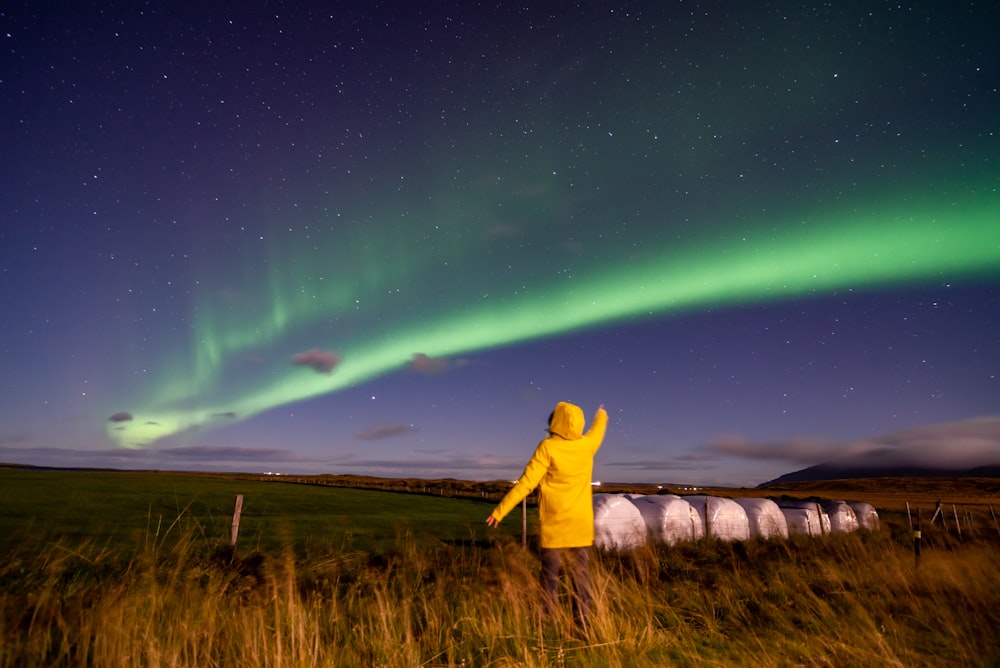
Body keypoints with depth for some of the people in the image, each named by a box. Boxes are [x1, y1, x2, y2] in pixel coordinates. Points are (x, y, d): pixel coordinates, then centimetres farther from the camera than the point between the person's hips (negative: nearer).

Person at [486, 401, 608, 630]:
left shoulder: (548, 447, -12)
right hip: (581, 524, 4)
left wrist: (500, 511, -9)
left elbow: (526, 483, -14)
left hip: (555, 525, -3)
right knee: (581, 574, 9)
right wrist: (601, 415, 49)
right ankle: (583, 621, 10)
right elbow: (598, 429, 26)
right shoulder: (586, 445, 1)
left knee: (551, 574, 6)